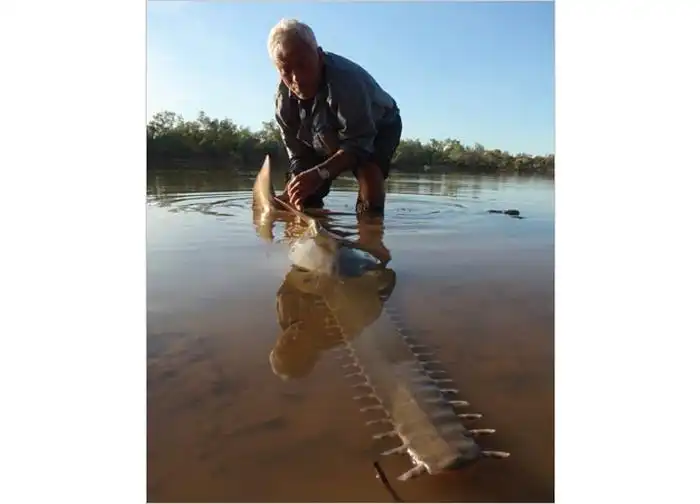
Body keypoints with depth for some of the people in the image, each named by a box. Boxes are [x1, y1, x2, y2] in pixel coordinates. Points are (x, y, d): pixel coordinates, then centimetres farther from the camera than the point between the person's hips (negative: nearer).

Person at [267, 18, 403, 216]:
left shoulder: (345, 79, -43)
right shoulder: (283, 99, -23)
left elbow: (358, 144, -43)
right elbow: (299, 155, -18)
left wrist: (319, 174, -58)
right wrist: (292, 191, -37)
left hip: (379, 126, -5)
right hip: (328, 140, 6)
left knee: (368, 168, -39)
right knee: (300, 201, 1)